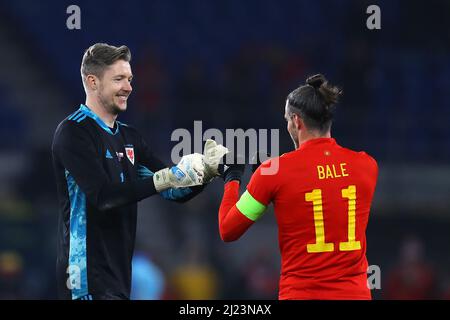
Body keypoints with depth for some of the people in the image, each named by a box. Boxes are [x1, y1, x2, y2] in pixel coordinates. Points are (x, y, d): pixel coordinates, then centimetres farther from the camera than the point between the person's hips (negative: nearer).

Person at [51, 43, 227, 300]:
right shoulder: (73, 132, -8)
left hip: (119, 276, 8)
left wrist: (206, 170, -4)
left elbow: (175, 191, 15)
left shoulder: (129, 137, 16)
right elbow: (103, 194, -20)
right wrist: (166, 177, -25)